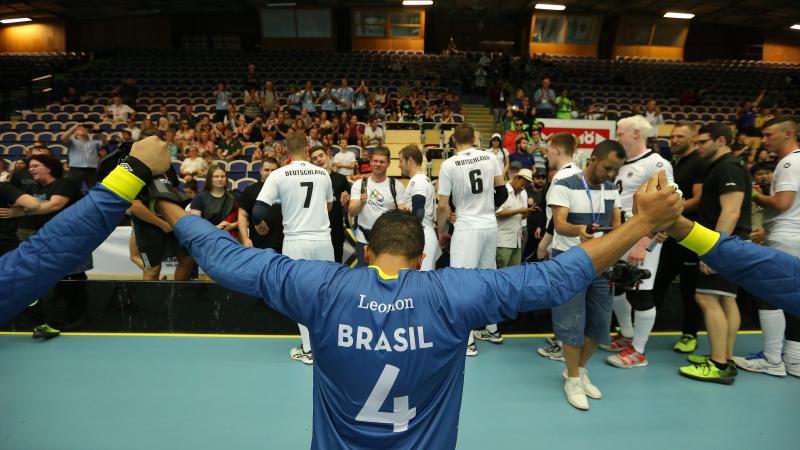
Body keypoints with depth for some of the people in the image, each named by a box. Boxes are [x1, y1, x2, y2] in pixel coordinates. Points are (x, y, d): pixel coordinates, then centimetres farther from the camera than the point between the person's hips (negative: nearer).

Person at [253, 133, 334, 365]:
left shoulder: (278, 175, -5)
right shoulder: (323, 173, 4)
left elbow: (257, 212, -9)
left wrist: (260, 223, 13)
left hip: (296, 241, -2)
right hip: (323, 239, 3)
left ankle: (308, 350, 16)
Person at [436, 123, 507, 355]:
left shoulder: (449, 164, -10)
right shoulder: (490, 158, 3)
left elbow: (443, 206, -8)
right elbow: (502, 191, 12)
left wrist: (441, 231, 7)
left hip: (467, 228, -5)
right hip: (490, 225, 6)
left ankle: (467, 341, 5)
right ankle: (492, 330, 32)